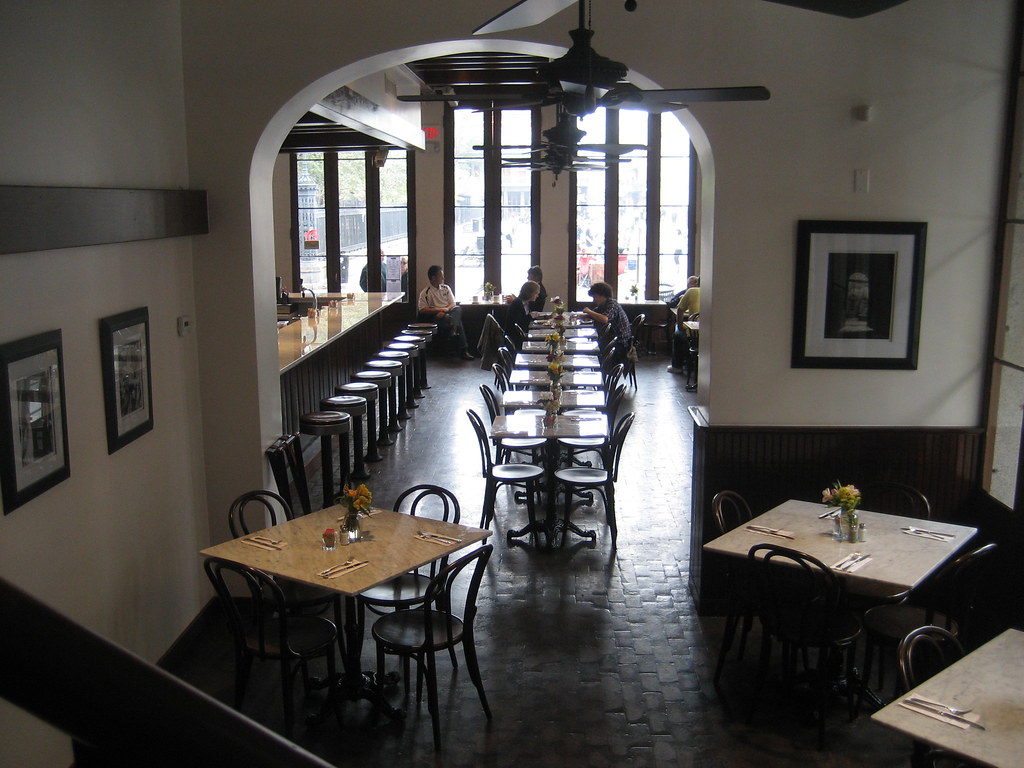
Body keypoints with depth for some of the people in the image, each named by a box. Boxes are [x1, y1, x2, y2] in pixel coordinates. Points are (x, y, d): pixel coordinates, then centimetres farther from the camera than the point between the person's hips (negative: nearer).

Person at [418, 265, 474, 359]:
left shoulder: (446, 288, 17)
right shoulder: (425, 292, 2)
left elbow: (453, 304, 11)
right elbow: (422, 310, -6)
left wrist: (445, 310, -12)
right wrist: (439, 309, -14)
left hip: (448, 313, 4)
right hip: (436, 318, -4)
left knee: (458, 309, -31)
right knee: (458, 322, -33)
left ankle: (454, 330, -48)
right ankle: (462, 350, -39)